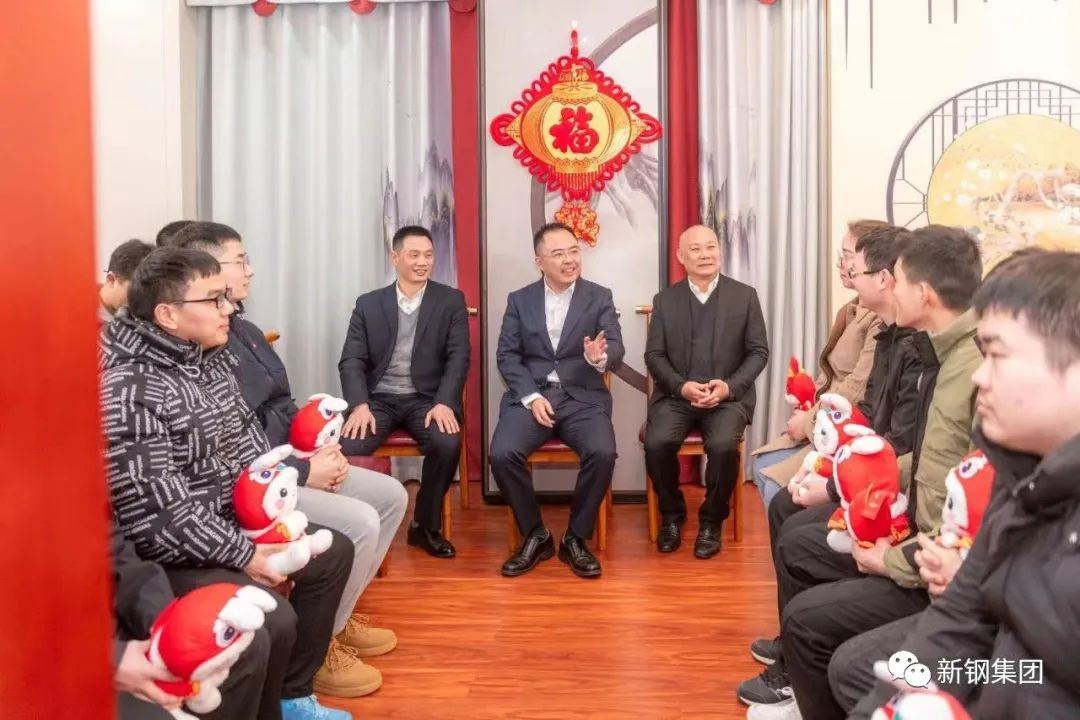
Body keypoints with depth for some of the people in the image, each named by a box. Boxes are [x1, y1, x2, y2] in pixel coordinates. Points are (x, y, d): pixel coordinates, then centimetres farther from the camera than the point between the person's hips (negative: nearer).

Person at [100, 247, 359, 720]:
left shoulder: (212, 358, 3)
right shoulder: (127, 391, -25)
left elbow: (251, 446, 11)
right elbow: (155, 515, -27)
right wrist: (244, 555, -22)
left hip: (236, 525, 10)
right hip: (172, 555, -10)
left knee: (334, 551, 16)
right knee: (273, 621, -28)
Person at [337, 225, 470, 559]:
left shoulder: (451, 301, 6)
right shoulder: (368, 304, 9)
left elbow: (458, 359, -3)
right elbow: (351, 361, 2)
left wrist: (443, 403, -20)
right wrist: (359, 404, -17)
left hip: (426, 398, -1)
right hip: (378, 398, 1)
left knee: (448, 444, -30)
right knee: (347, 448, -28)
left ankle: (425, 525, -6)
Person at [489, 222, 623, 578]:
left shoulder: (600, 297, 7)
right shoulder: (519, 299, 10)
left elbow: (617, 350, -4)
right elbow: (507, 355, 4)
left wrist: (600, 357, -30)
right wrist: (531, 397, -12)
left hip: (583, 397, 0)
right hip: (530, 396, 1)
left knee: (603, 453, -29)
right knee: (502, 454, -26)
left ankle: (575, 538, -6)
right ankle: (535, 536, -2)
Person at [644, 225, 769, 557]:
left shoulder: (745, 296, 5)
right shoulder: (665, 300, 8)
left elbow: (759, 352, 3)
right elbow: (654, 355, 3)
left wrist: (729, 386, -14)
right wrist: (682, 386, -15)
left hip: (728, 395, -1)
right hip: (676, 395, 1)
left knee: (723, 446, -30)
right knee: (657, 443, -26)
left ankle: (711, 521, -4)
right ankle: (672, 515, 1)